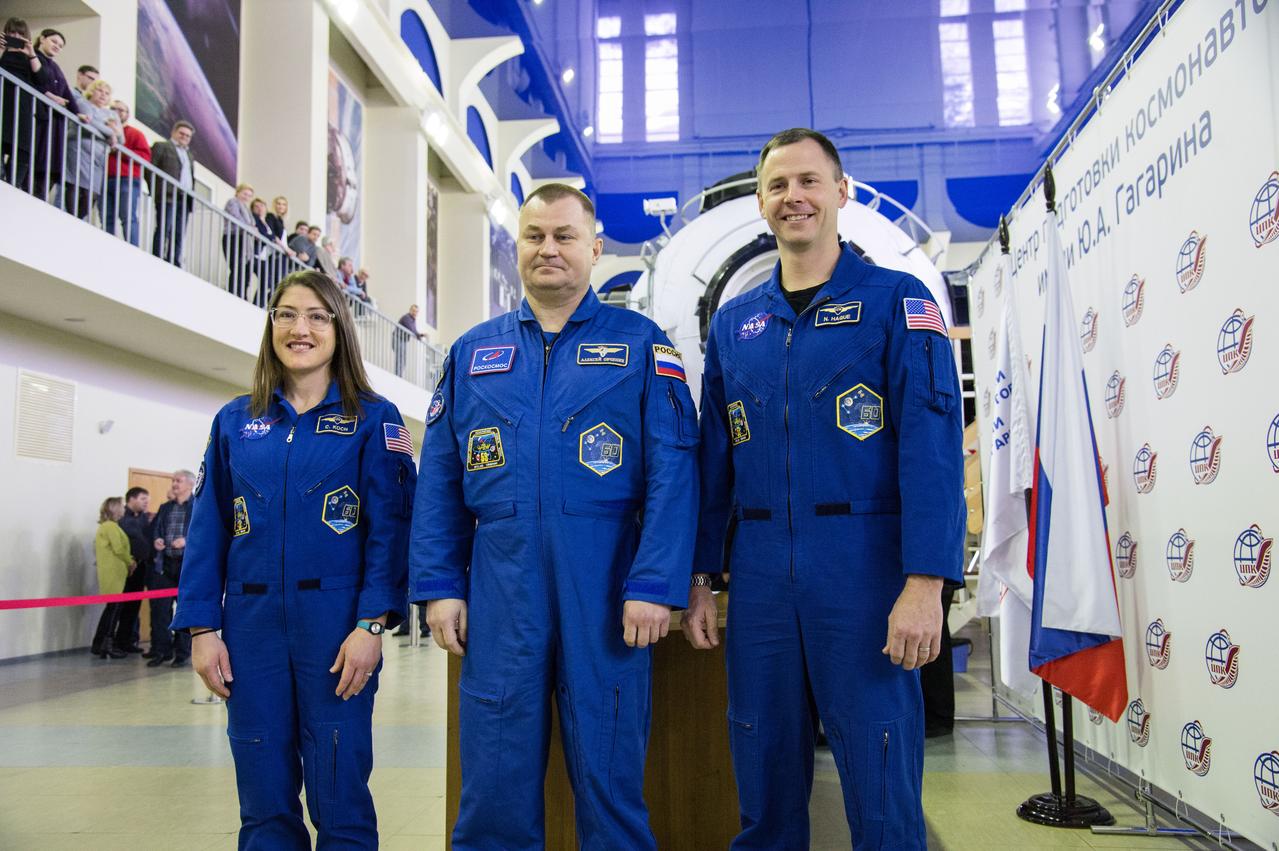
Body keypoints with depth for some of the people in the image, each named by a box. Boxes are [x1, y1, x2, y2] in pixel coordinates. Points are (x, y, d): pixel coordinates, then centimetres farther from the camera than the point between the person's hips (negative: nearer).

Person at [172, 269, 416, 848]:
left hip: (336, 621, -3)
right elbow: (208, 530, 9)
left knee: (339, 795, 2)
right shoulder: (234, 422, 11)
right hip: (252, 622, 3)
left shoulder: (373, 419, 1)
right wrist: (203, 628, 1)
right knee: (263, 799, 10)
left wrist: (373, 623, -14)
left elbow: (390, 527, -5)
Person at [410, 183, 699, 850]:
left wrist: (655, 586, -13)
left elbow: (672, 473, -4)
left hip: (604, 589, -2)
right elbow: (439, 481, 11)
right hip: (500, 591, 3)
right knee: (494, 788, 10)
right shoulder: (473, 351, 13)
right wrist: (439, 586, 3)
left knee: (611, 784, 8)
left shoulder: (640, 343, 4)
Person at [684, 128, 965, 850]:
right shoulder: (733, 322, 14)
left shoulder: (897, 300, 1)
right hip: (759, 572, 4)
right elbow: (714, 460, 14)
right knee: (765, 775, 12)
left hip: (862, 564, -3)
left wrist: (925, 581, -17)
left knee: (882, 787, 3)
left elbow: (932, 444, -8)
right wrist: (699, 578, 9)